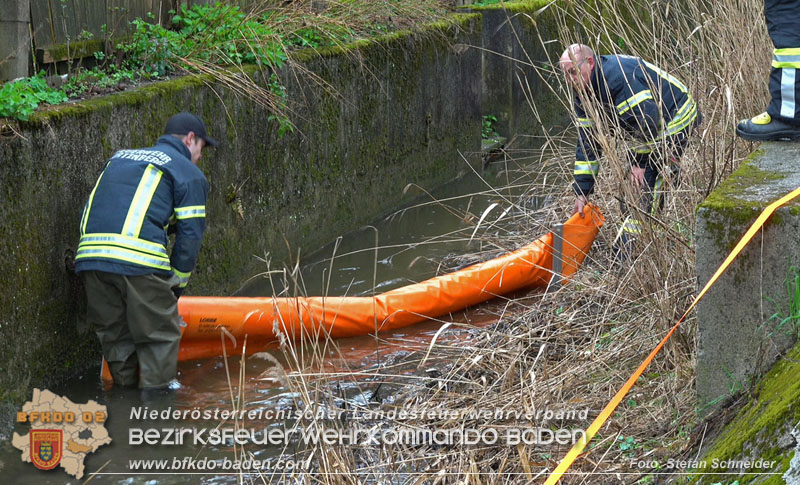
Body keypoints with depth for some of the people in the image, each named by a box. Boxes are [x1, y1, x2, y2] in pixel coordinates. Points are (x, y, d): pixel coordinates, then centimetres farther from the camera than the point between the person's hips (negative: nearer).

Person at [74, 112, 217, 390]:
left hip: (88, 256, 6)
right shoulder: (189, 174, 11)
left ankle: (126, 387, 29)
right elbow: (190, 233, 3)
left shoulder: (119, 159, 32)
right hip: (140, 260, -6)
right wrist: (178, 281, 11)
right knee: (159, 335, 8)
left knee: (114, 333, 19)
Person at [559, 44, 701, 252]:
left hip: (676, 121, -10)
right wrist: (582, 192, 2)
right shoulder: (583, 94, 1)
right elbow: (587, 141, 5)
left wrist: (639, 161, -23)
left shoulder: (617, 76, -31)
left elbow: (648, 117, -32)